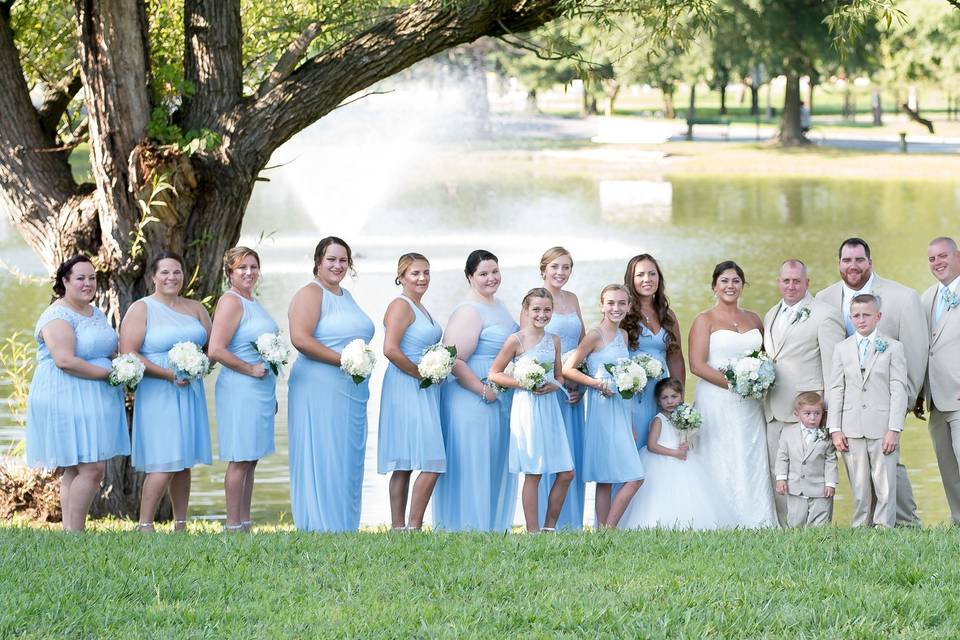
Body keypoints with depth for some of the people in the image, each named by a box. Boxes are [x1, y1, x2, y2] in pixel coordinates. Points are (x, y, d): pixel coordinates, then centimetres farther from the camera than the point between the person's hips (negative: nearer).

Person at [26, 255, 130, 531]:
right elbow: (65, 361, -23)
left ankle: (70, 531, 9)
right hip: (67, 400, -9)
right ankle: (74, 533, -8)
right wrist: (108, 373, -18)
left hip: (97, 401, 9)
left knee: (75, 471, 8)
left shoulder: (96, 313, 17)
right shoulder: (58, 317, -12)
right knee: (91, 469, -13)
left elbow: (109, 350, 30)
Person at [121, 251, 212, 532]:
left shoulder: (195, 308, 14)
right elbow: (128, 355, -11)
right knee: (163, 464, -13)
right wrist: (169, 374, -15)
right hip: (157, 393, -5)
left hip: (190, 392, 6)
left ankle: (181, 525, 14)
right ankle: (145, 525, -7)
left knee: (184, 463, 8)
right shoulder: (141, 309, -2)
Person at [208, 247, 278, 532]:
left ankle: (245, 524, 15)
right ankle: (233, 526, -2)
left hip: (261, 389, 9)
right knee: (240, 460, -6)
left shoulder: (252, 301, 17)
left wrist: (271, 394, 25)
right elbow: (216, 350, -20)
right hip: (240, 390, -9)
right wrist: (250, 369, -16)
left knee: (251, 460, 11)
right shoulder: (231, 302, -11)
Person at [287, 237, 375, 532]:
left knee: (348, 462, 9)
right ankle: (320, 529, -3)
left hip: (352, 391, 9)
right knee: (322, 461, -7)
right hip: (320, 390, -9)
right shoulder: (310, 293, -7)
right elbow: (300, 339, -19)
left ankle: (344, 527, 14)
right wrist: (343, 360, -19)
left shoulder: (345, 296, 19)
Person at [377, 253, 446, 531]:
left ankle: (398, 528, 10)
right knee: (431, 464, -13)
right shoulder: (401, 306, -11)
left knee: (404, 466, 8)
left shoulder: (420, 307, 18)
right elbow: (390, 349, -22)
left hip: (424, 391, 10)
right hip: (407, 390, -10)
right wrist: (421, 374, -15)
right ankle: (413, 527, -10)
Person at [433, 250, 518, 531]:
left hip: (501, 400, 9)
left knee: (496, 466, 13)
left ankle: (494, 526, 21)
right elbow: (454, 361, -22)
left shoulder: (497, 305, 13)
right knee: (472, 465, -5)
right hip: (471, 402, -9)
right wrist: (484, 390, -20)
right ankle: (468, 527, 0)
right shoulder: (469, 311, -16)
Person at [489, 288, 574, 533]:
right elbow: (494, 374, -4)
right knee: (533, 474, -3)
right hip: (527, 408, -6)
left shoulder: (554, 340, 10)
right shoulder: (516, 340, -5)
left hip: (550, 408, 6)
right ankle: (532, 531, 3)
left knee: (566, 473, 4)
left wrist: (554, 385, -5)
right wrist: (524, 384, -14)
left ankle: (550, 527, 16)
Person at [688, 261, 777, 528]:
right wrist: (733, 384, -16)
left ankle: (755, 523, 3)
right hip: (717, 403, -4)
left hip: (750, 405, 4)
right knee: (721, 467, -5)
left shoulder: (754, 319, 15)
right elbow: (697, 365, -9)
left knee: (753, 465, 1)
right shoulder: (704, 320, 0)